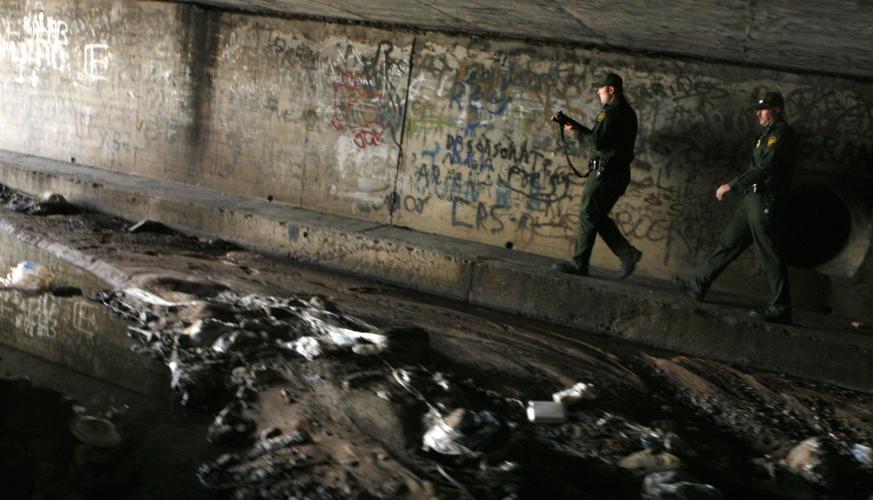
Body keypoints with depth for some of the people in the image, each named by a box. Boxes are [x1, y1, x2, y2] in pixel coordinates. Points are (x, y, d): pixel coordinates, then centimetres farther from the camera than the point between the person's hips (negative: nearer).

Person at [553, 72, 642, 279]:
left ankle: (578, 264, 2)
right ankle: (627, 253, 10)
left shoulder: (611, 112, -14)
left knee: (588, 215, -3)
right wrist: (578, 127, 10)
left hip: (605, 172, -9)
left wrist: (577, 132, -4)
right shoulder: (627, 111, 17)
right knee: (598, 217, 14)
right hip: (618, 173, 9)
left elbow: (597, 143, -20)